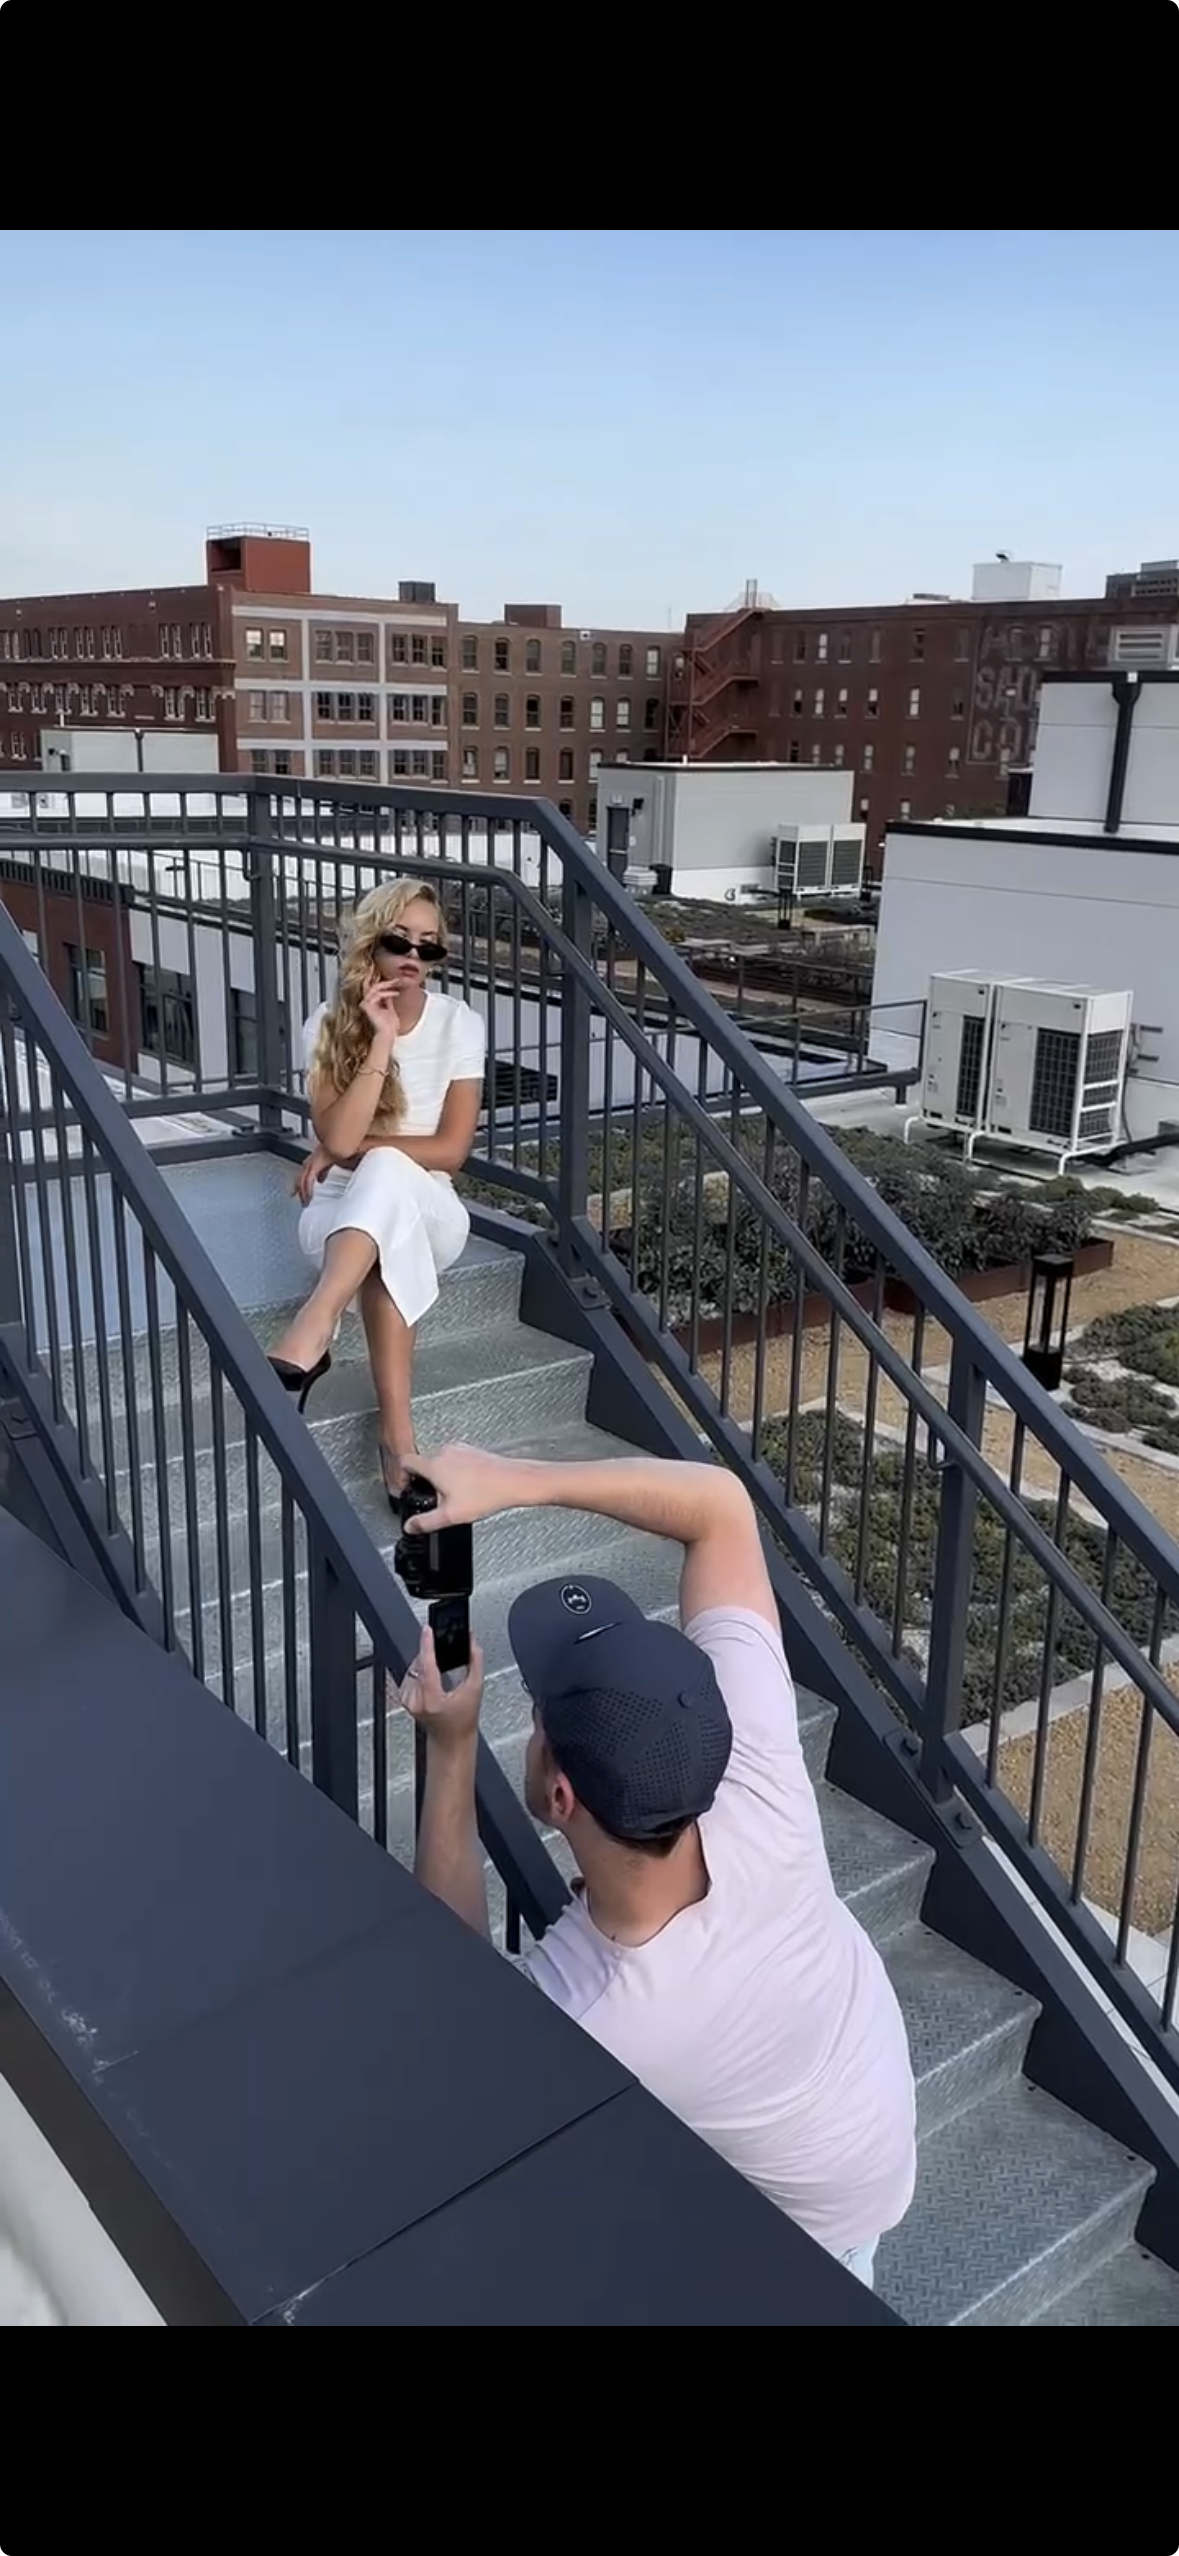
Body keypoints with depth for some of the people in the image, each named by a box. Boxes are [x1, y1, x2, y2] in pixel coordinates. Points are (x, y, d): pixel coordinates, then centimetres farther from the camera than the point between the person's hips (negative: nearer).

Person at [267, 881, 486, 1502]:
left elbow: (450, 1150, -7)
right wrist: (382, 1041, -22)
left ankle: (310, 1335, -52)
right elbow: (336, 1135, -18)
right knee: (389, 1246, -39)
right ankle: (398, 1437, -48)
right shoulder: (329, 1025, -3)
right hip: (342, 1212, 0)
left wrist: (354, 1149, -11)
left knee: (387, 1172, -38)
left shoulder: (460, 1024, -2)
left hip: (429, 1212, 0)